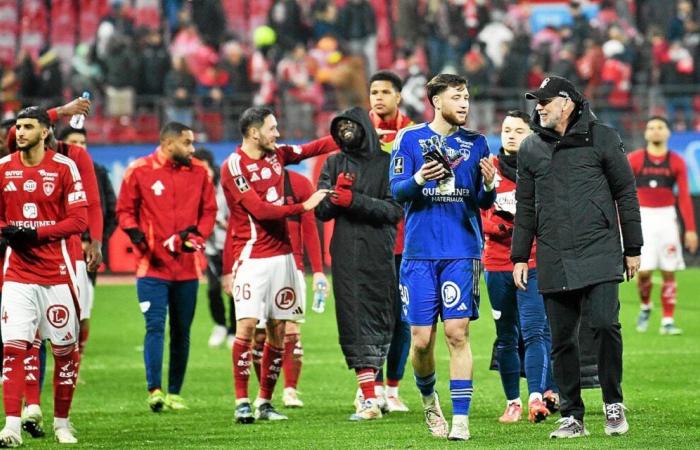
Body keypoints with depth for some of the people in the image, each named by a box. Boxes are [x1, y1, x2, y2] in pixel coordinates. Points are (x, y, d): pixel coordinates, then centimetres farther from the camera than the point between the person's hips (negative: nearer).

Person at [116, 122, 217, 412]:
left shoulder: (199, 173, 7)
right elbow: (125, 210, 3)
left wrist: (197, 235, -5)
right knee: (155, 327, -13)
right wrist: (135, 233, -15)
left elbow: (209, 211, 12)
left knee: (181, 332, 8)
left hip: (187, 267, 4)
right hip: (152, 266, -4)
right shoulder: (139, 171, -2)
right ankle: (155, 391, -16)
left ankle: (174, 393, 16)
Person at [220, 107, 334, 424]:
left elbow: (315, 148, 21)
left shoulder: (277, 154, 10)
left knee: (278, 330, 5)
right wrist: (304, 206, -14)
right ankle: (242, 403, -11)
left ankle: (265, 402, 12)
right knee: (246, 326, -14)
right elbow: (260, 210, -16)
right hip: (251, 257, -7)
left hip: (281, 253, 7)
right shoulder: (234, 166, -11)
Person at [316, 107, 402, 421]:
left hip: (379, 257, -2)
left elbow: (394, 209, -6)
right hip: (346, 257, 2)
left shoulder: (386, 163, 3)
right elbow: (322, 211, 10)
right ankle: (369, 398, -8)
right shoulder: (334, 164, 14)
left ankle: (370, 391, 8)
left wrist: (355, 200, -15)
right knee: (354, 325, -5)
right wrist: (336, 194, -10)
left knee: (378, 323, -1)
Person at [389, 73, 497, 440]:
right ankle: (428, 397, 28)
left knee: (457, 332, -9)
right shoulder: (410, 138, 4)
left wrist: (489, 186, -10)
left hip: (462, 251, 1)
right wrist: (419, 179, -21)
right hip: (420, 252, -1)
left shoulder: (475, 143, 10)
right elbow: (396, 191, -1)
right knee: (421, 339, 0)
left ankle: (460, 418, -8)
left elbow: (483, 203, 12)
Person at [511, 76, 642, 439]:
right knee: (562, 340, 3)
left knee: (605, 324, -16)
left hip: (599, 254, -3)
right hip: (554, 260, 3)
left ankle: (613, 403, 3)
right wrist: (519, 256, 12)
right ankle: (572, 417, 10)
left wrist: (632, 249, 4)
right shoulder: (531, 148, 13)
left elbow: (625, 194, 6)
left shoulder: (602, 138, 3)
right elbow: (525, 207, 17)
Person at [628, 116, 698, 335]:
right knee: (644, 270, -8)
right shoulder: (635, 159, 0)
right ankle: (645, 307, 21)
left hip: (666, 217, 1)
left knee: (669, 272, -1)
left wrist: (690, 229, -3)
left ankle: (667, 321, 5)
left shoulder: (676, 162, 4)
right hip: (643, 218, -1)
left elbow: (684, 197, 2)